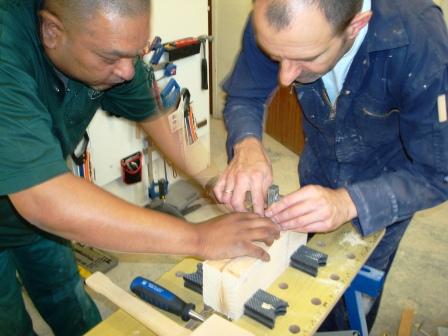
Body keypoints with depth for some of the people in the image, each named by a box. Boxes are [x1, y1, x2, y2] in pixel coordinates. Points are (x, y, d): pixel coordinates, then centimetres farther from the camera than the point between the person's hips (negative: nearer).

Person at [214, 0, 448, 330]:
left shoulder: (420, 39, -36)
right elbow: (243, 98, -13)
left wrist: (348, 203, -46)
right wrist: (246, 143, -36)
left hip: (389, 183, -2)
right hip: (319, 170, 3)